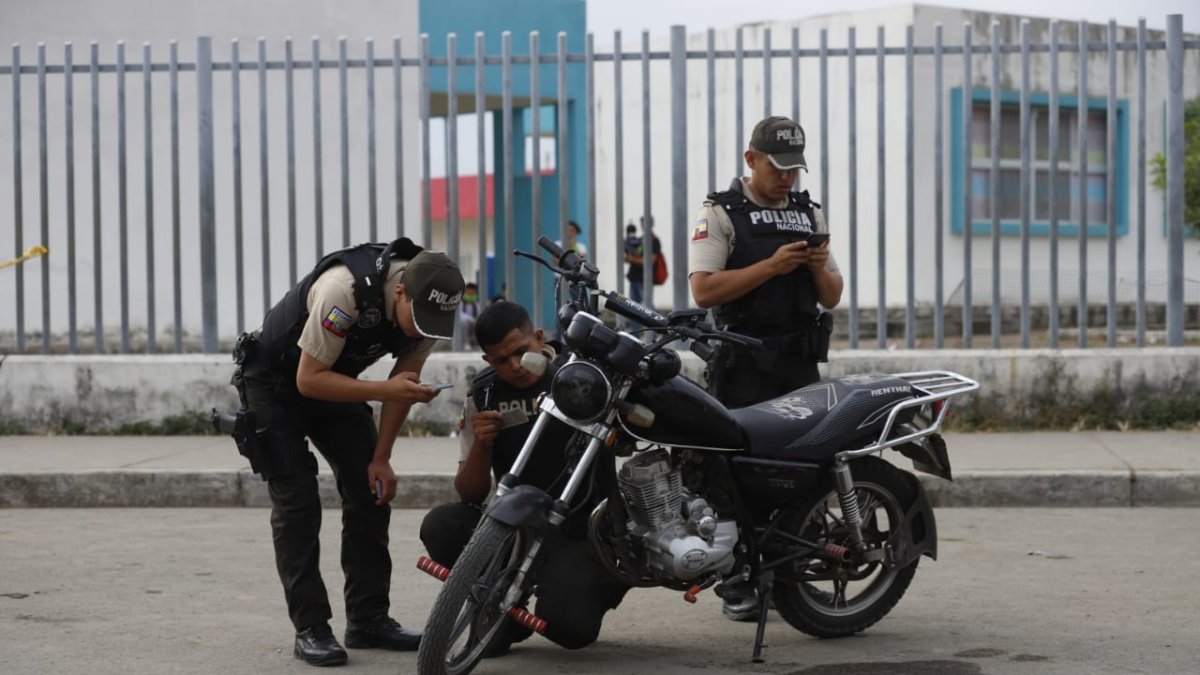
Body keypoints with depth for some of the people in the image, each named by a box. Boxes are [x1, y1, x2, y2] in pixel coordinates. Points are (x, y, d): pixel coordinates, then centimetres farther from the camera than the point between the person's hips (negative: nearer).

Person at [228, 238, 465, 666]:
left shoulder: (426, 306, -17)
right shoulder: (345, 288, -37)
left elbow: (403, 383, -4)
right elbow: (309, 380, -32)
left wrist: (381, 459, -6)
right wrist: (384, 391, -40)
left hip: (336, 381, 6)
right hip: (276, 382, -6)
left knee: (371, 494, -1)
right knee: (297, 505, -12)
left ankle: (368, 619, 6)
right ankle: (310, 629, -9)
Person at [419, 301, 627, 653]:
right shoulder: (482, 396, 3)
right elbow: (471, 496, 2)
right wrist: (480, 445, -18)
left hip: (579, 529, -4)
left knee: (566, 626, -27)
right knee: (438, 526, -22)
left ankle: (605, 580, 10)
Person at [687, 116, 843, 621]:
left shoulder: (810, 213, 18)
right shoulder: (720, 213, 1)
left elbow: (832, 297, 19)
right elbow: (704, 290, -11)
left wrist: (819, 267, -4)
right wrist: (772, 266, -16)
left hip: (800, 363, 5)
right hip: (743, 365, -5)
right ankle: (738, 585, -4)